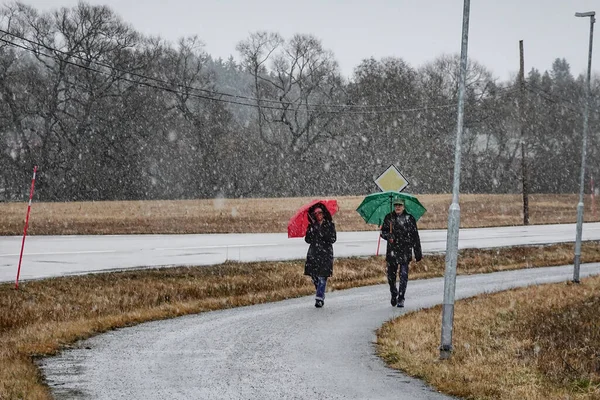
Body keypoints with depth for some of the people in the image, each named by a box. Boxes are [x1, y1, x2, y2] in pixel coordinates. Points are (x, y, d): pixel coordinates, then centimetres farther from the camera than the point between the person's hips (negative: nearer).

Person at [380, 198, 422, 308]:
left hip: (405, 251, -2)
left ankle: (401, 299, -2)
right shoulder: (389, 218, 7)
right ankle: (394, 294, 32)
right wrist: (388, 236, -13)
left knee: (404, 275, -8)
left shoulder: (409, 219, 1)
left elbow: (415, 236, 3)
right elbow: (383, 232, 11)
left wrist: (418, 253, 2)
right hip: (392, 251, 2)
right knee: (391, 275, 7)